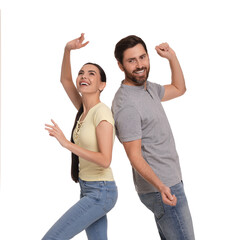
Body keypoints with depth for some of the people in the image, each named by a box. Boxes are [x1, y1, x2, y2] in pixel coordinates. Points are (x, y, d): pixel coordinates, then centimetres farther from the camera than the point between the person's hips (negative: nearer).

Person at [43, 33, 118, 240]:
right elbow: (65, 80, 15)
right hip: (89, 191, 9)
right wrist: (68, 50, -1)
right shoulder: (84, 110, 6)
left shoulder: (102, 113, -17)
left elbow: (105, 160, -24)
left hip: (100, 193, -9)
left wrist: (66, 143, -26)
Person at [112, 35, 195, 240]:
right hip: (162, 189, -10)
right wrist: (161, 186, -35)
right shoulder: (127, 105, -22)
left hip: (168, 183, 10)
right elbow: (135, 156, -22)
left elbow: (179, 89, 26)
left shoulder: (148, 88, 9)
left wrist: (172, 57, 13)